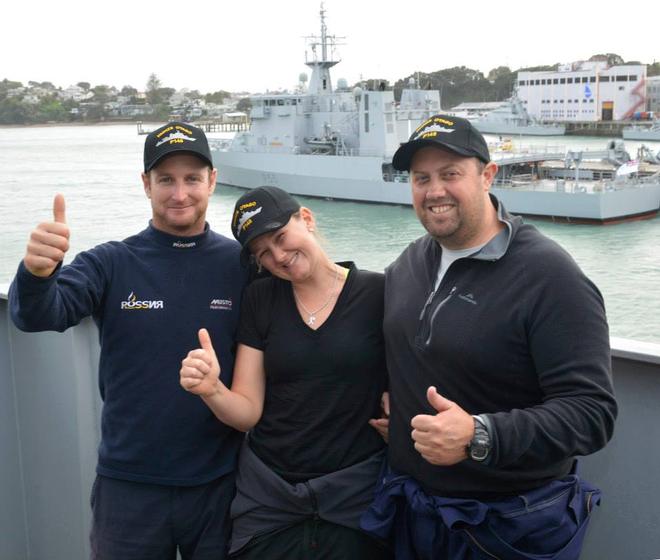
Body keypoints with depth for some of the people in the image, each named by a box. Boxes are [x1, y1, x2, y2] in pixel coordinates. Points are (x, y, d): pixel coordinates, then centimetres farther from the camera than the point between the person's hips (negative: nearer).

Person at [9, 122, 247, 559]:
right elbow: (38, 317, -20)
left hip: (220, 482, 1)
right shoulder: (112, 263, -5)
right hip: (129, 484, 0)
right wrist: (37, 273, -38)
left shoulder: (242, 263, -4)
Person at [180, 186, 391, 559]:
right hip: (267, 493, 2)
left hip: (356, 492, -2)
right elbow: (248, 413, -2)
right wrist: (212, 390, -20)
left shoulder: (378, 293, -8)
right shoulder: (259, 300, 0)